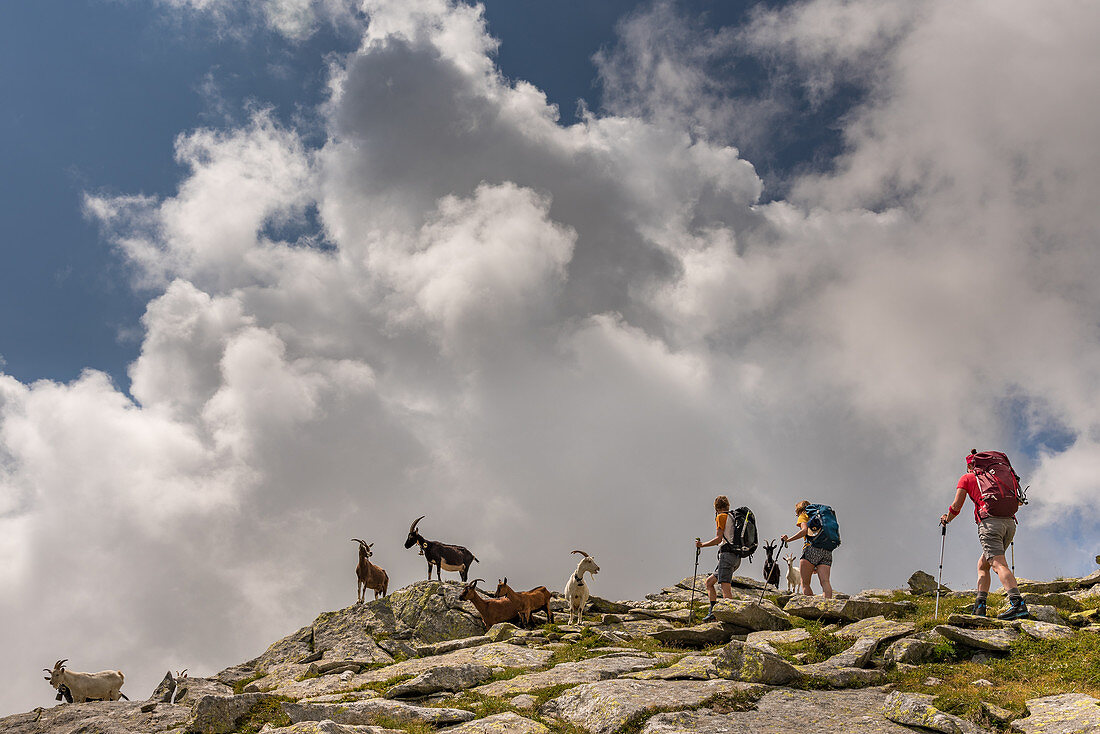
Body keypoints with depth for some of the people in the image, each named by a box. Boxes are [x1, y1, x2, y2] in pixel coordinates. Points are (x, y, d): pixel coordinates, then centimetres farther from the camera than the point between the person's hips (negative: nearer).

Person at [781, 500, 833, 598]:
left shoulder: (803, 516, 13)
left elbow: (805, 530, -9)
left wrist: (788, 540, -6)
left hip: (812, 548, -6)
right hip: (827, 551, 6)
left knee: (805, 583, -4)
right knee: (825, 582, -11)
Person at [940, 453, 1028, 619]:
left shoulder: (966, 478, 16)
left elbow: (956, 506, 9)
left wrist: (946, 519, 28)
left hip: (989, 522, -6)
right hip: (1009, 522, 6)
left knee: (998, 564, -21)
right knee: (982, 564, 19)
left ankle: (1018, 604, -40)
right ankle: (979, 607, 10)